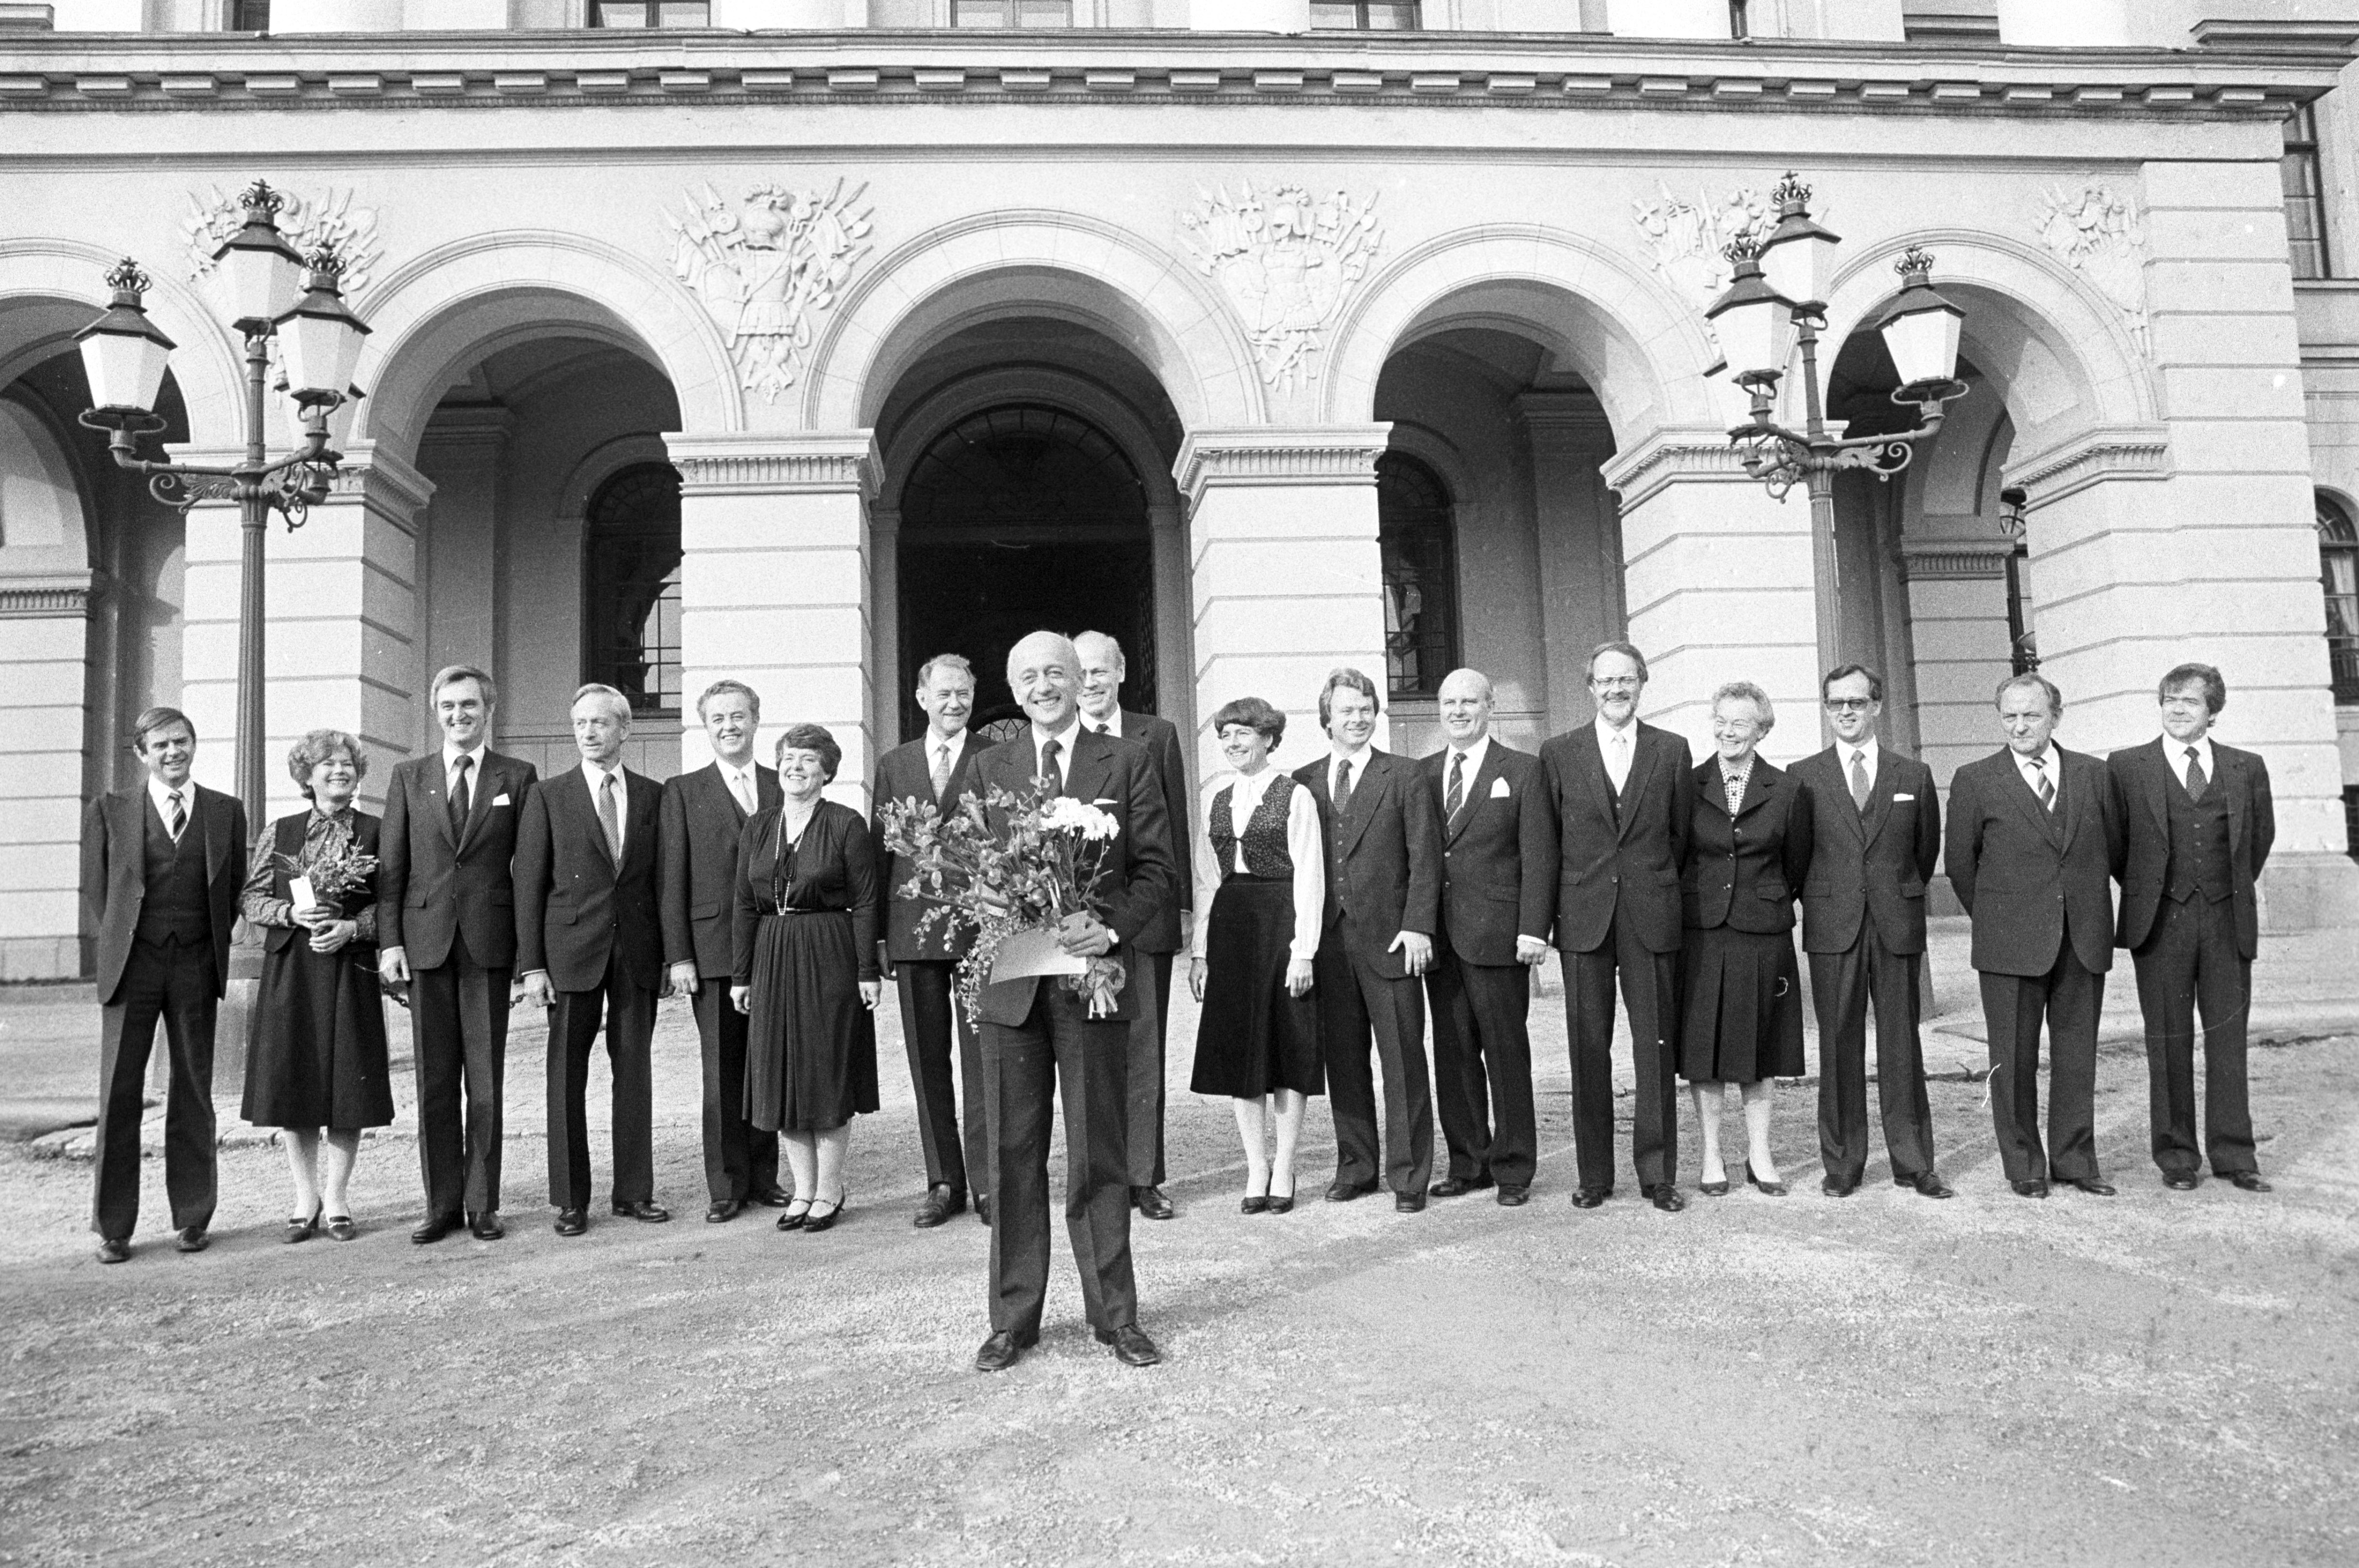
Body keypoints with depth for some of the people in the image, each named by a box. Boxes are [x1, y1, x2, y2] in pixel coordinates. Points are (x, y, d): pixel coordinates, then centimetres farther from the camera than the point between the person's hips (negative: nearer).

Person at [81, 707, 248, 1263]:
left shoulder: (226, 812, 8)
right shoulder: (109, 811, 5)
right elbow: (95, 890, 8)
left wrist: (214, 944, 5)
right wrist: (119, 945, 2)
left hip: (197, 966, 1)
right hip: (131, 965, -1)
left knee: (194, 1092, 5)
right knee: (119, 1094, -1)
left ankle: (192, 1218, 14)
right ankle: (113, 1227, 8)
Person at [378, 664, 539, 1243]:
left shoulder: (519, 777, 6)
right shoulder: (408, 778, 11)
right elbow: (390, 866, 8)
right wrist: (389, 940, -1)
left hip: (489, 942, -2)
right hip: (425, 942, 2)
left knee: (485, 1082, 2)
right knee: (434, 1081, 5)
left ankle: (483, 1205, 11)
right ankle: (441, 1205, 14)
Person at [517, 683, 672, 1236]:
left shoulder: (653, 796, 8)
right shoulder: (549, 797, 3)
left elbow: (665, 878, 8)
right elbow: (529, 883, 0)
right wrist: (532, 965, -6)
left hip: (638, 953, 2)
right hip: (572, 951, -1)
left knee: (635, 1069, 6)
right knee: (567, 1075, 3)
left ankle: (634, 1191, 16)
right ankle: (570, 1200, 11)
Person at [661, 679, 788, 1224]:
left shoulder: (784, 787, 11)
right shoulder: (682, 792, 6)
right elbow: (671, 879, 2)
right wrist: (678, 956, -6)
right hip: (713, 949, -2)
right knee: (722, 1071, 1)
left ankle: (763, 1178, 17)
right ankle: (726, 1186, 9)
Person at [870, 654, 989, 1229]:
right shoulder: (893, 765, 13)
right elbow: (880, 850, 12)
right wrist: (877, 934, 7)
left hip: (978, 924, -3)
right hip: (913, 928, 3)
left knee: (981, 1060, 0)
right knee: (927, 1061, 8)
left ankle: (986, 1181, 7)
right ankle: (943, 1182, 16)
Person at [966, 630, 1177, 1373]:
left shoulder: (1126, 764, 5)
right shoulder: (988, 768, 11)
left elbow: (1157, 867, 1)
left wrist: (1110, 926, -15)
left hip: (1094, 976, -2)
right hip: (1010, 979, 2)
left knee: (1099, 1152, 6)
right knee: (1012, 1153, 6)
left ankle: (1114, 1313, 18)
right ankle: (1013, 1318, 18)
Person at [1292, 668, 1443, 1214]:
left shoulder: (1404, 776, 4)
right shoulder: (1302, 782, 11)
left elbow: (1425, 857, -1)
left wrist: (1417, 926, -10)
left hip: (1389, 938, -2)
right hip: (1326, 939, 3)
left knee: (1403, 1060, 0)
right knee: (1342, 1059, 8)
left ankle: (1408, 1173, 8)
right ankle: (1355, 1165, 19)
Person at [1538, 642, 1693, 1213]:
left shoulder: (1672, 751, 6)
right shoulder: (1559, 754, 6)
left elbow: (1682, 833, 11)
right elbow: (1549, 840, 8)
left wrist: (1655, 888, 11)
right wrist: (1553, 912, 6)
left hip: (1652, 917, 0)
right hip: (1584, 918, 0)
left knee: (1656, 1047, 2)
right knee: (1588, 1050, 4)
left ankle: (1658, 1173, 12)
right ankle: (1594, 1175, 12)